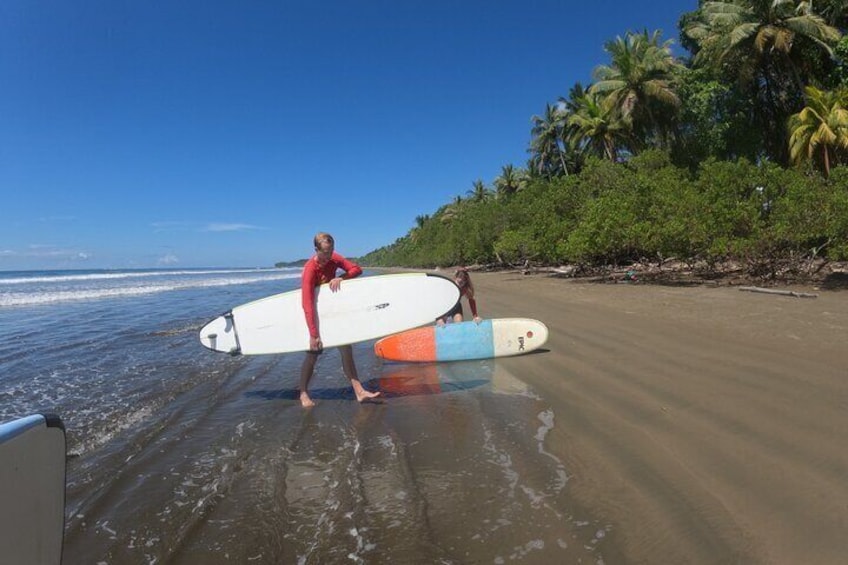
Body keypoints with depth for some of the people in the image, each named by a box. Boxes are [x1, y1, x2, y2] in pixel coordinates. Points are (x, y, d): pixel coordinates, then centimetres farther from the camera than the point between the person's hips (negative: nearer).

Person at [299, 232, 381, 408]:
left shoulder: (334, 259, -9)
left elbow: (357, 269, -7)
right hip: (315, 315, -6)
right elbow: (308, 305, -33)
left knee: (346, 349, 1)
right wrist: (313, 334, -36)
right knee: (313, 354, -2)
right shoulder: (310, 270, -28)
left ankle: (359, 391, 2)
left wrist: (341, 278, -26)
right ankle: (304, 394, 18)